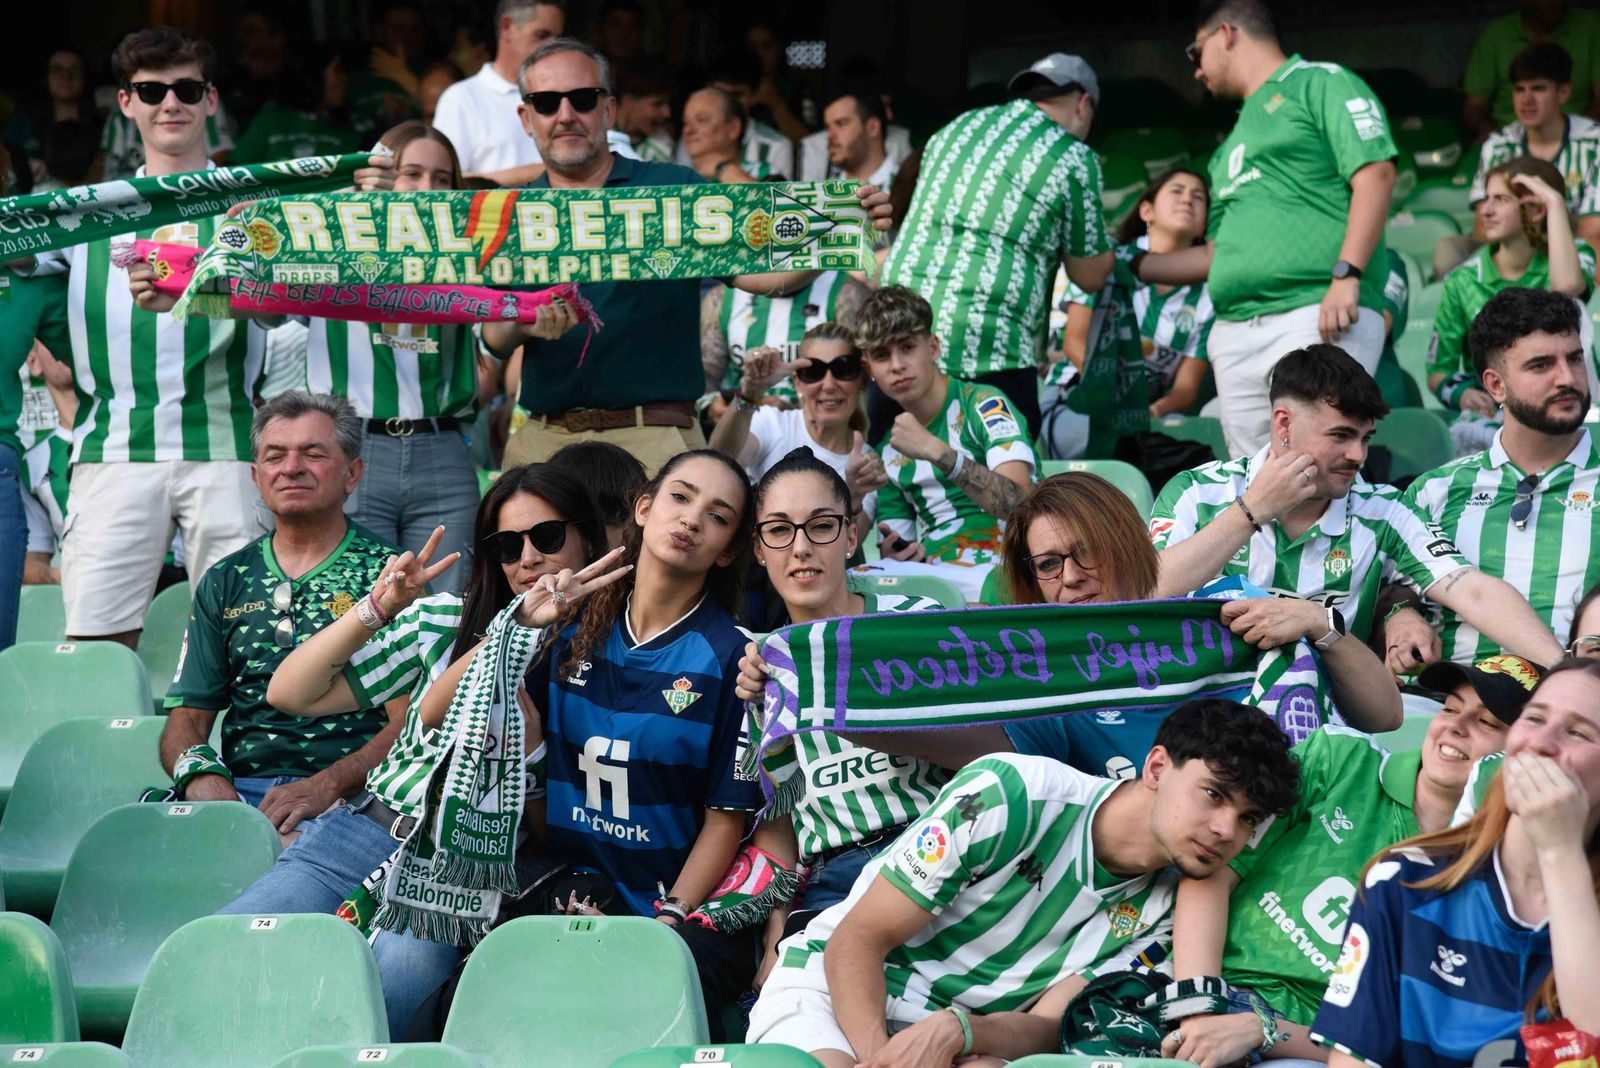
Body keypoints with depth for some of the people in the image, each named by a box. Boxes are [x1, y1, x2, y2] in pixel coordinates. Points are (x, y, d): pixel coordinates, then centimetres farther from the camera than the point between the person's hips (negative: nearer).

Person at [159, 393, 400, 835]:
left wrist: (327, 786, -18)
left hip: (349, 797, -4)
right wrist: (199, 773, -8)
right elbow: (187, 714, 17)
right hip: (237, 791, 4)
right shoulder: (225, 582, 21)